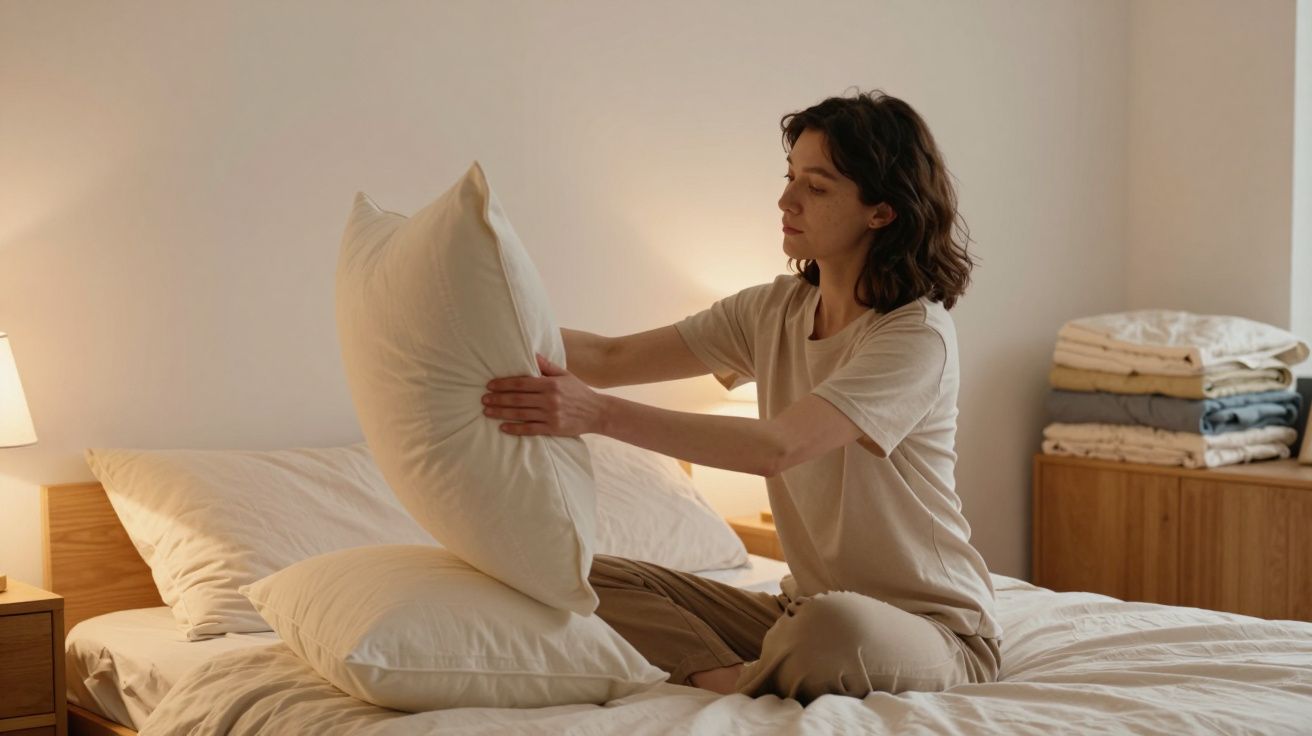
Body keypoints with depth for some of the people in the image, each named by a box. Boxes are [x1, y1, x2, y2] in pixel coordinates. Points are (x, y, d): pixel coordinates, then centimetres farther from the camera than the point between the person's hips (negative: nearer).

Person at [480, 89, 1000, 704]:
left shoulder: (918, 334, -19)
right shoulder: (775, 310, 4)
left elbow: (777, 447, -32)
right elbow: (613, 358, 3)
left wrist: (599, 413, -38)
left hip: (936, 629, -6)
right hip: (808, 606, 6)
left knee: (831, 626, -41)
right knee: (591, 580, -6)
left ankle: (725, 683, -11)